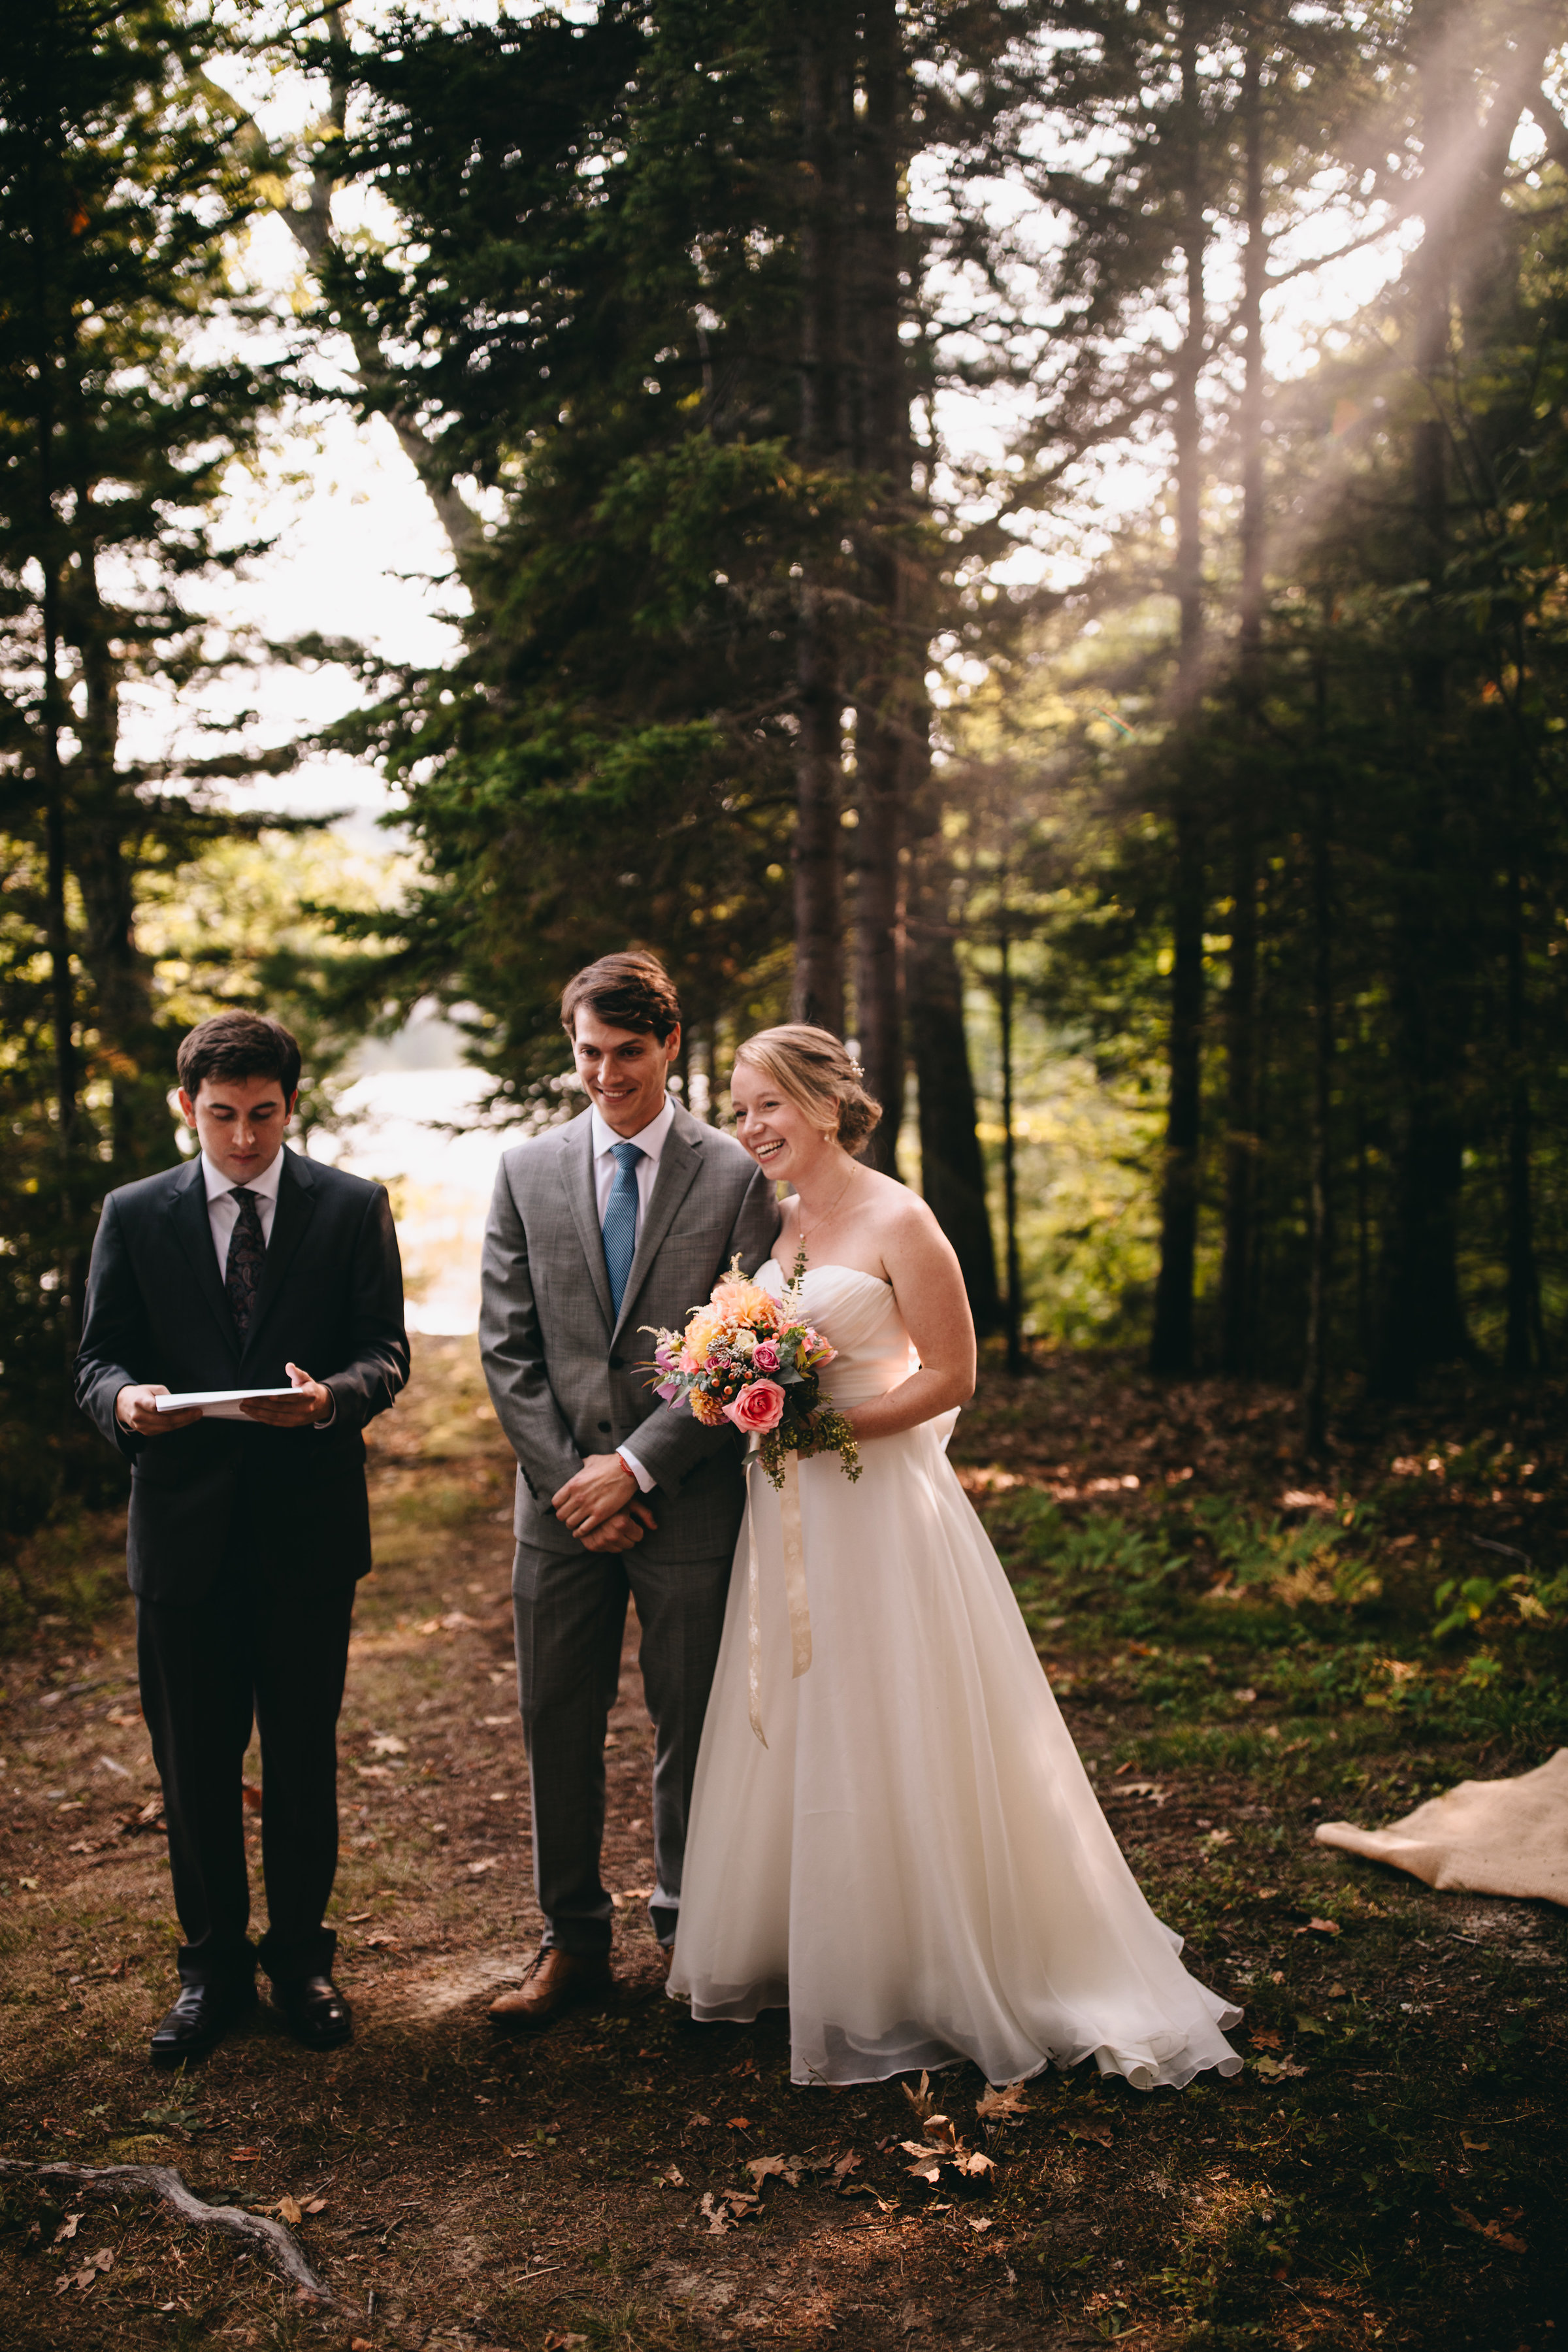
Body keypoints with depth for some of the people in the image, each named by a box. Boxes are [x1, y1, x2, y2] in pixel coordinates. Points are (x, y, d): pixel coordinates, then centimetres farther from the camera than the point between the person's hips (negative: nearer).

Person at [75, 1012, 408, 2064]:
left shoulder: (353, 1208, 3)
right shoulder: (134, 1215, 5)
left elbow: (386, 1352, -2)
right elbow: (98, 1355, 4)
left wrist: (329, 1395, -24)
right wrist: (124, 1398, -20)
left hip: (312, 1520, -1)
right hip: (184, 1522, 1)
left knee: (305, 1753, 10)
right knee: (194, 1759, 8)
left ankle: (301, 1956, 26)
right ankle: (214, 1966, 24)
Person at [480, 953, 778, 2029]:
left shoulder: (736, 1174, -2)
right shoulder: (527, 1172, 6)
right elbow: (508, 1347, 3)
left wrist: (637, 1465, -12)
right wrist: (572, 1477, -6)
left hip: (690, 1500, -2)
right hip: (562, 1500, 2)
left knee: (694, 1729, 9)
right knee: (558, 1728, 8)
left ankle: (691, 1932, 26)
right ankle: (574, 1940, 23)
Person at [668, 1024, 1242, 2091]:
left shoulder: (897, 1222, -13)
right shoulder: (770, 1219, 8)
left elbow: (951, 1374, -13)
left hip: (876, 1506, -7)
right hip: (786, 1514, 7)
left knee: (891, 1743, 1)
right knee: (789, 1736, 14)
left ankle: (919, 1972, 17)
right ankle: (803, 1950, 28)